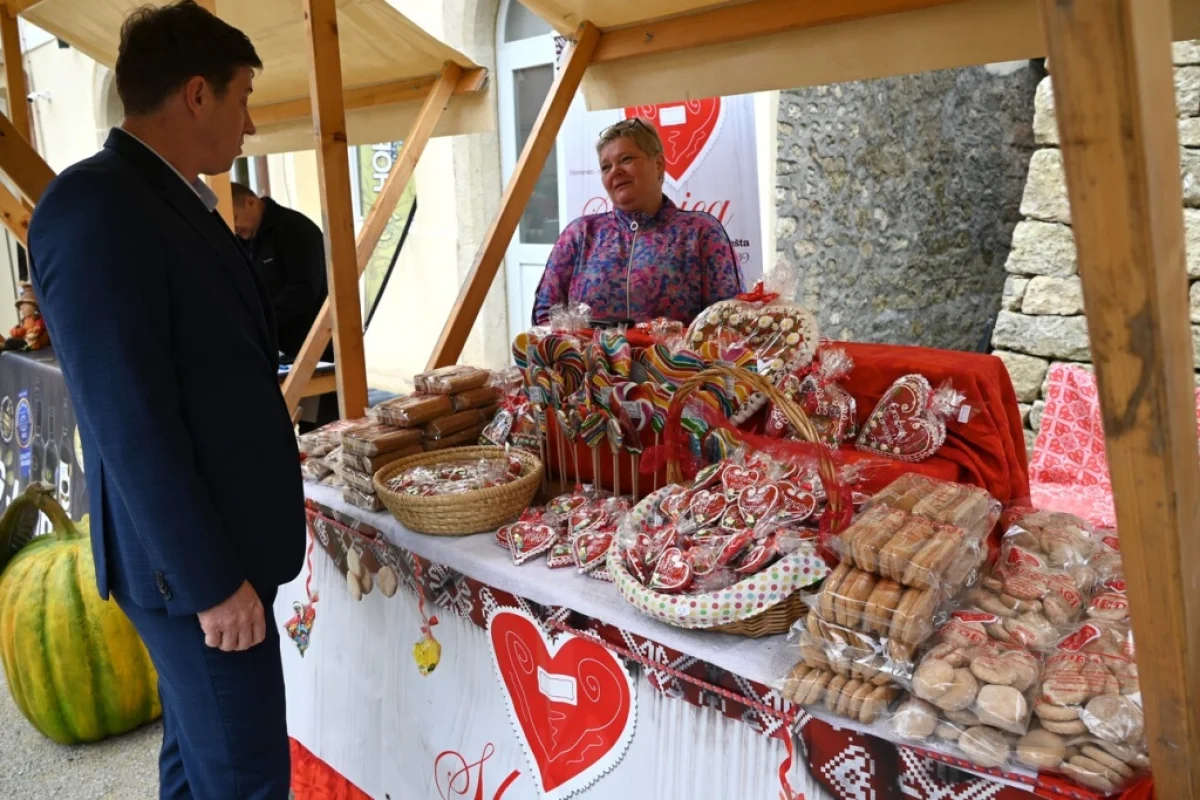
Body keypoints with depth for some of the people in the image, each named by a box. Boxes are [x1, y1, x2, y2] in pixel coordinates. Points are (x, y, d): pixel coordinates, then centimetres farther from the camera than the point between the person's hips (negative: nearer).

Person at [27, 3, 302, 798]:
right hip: (195, 559, -9)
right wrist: (212, 580, -19)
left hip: (221, 540, 9)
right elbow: (131, 425, -23)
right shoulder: (93, 206, -19)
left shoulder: (178, 201, 10)